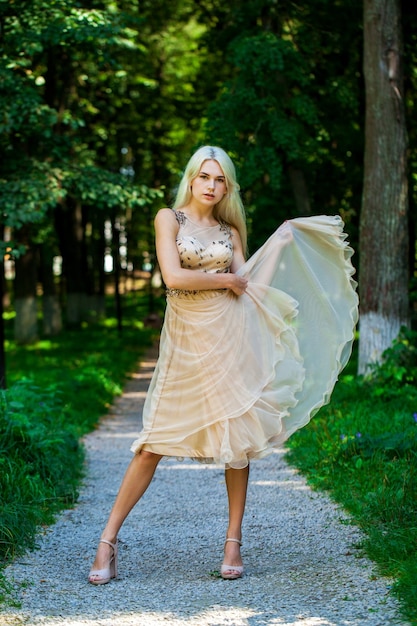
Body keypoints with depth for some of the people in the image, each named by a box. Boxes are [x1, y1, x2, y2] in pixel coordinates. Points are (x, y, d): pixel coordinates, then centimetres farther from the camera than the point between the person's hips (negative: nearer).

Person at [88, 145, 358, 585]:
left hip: (231, 336, 3)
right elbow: (173, 276, -13)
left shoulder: (230, 231, 12)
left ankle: (234, 542, 13)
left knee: (238, 438, 3)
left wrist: (281, 243, 4)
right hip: (186, 339, -3)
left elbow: (248, 287, 2)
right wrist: (225, 279, -5)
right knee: (155, 441, -3)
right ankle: (108, 540, 4)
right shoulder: (169, 218, 2)